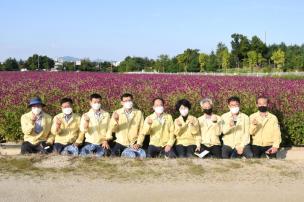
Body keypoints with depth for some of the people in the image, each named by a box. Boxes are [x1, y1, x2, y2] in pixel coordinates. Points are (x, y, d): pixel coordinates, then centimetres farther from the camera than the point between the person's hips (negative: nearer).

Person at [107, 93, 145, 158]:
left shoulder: (139, 113, 1)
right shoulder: (117, 113, 2)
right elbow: (112, 130, -5)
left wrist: (138, 143, -8)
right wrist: (115, 121, -23)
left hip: (134, 144, 1)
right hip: (120, 143, 0)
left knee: (142, 155, -23)